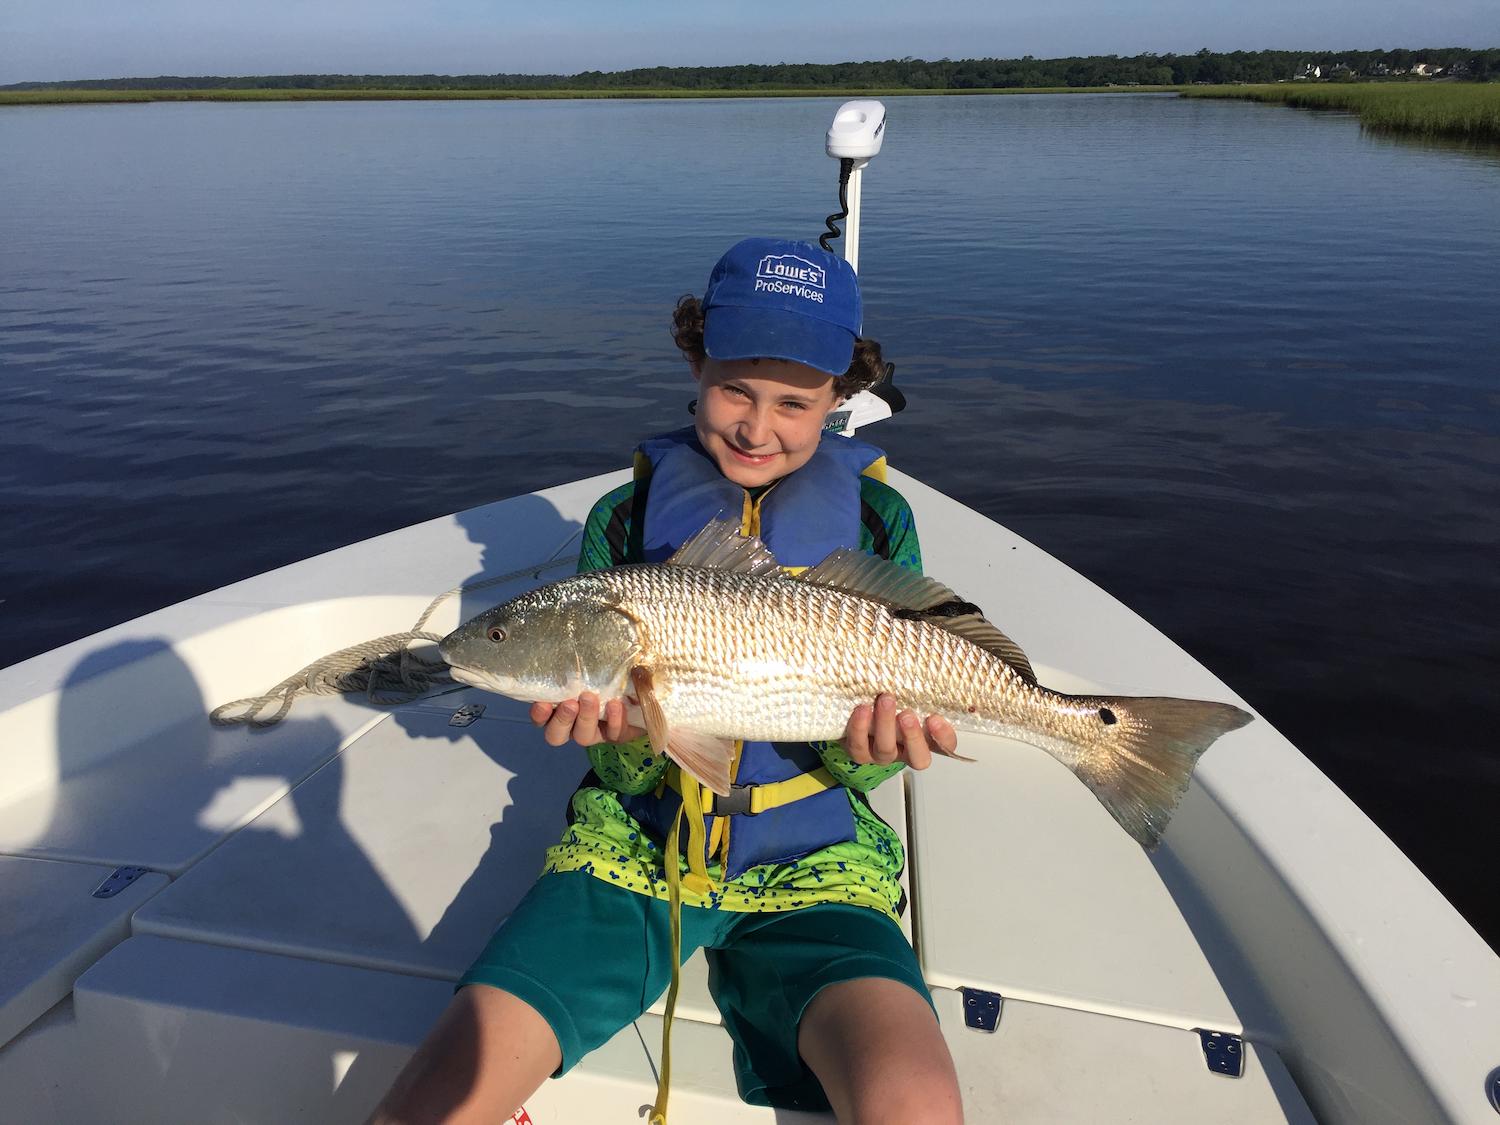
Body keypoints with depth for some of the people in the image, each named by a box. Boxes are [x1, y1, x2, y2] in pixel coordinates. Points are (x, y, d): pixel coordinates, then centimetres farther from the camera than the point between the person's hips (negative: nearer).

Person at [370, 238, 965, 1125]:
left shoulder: (876, 521, 1)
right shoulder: (627, 519, 1)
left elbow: (859, 761, 3)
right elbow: (628, 769, 3)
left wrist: (866, 751, -20)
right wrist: (625, 734, -20)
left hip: (812, 864, 0)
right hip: (634, 845, 1)